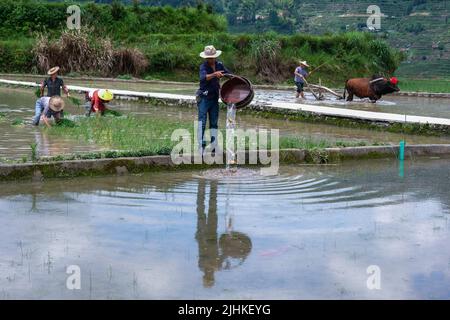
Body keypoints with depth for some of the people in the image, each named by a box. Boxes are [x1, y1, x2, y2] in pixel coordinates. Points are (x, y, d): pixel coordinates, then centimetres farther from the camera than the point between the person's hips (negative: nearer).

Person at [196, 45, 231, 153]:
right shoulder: (203, 66, -14)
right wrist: (214, 74, -49)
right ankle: (201, 145, -7)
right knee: (202, 122, -7)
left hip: (214, 97, 6)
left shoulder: (219, 65, 4)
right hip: (204, 97, -6)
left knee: (214, 122, 10)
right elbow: (203, 77, -33)